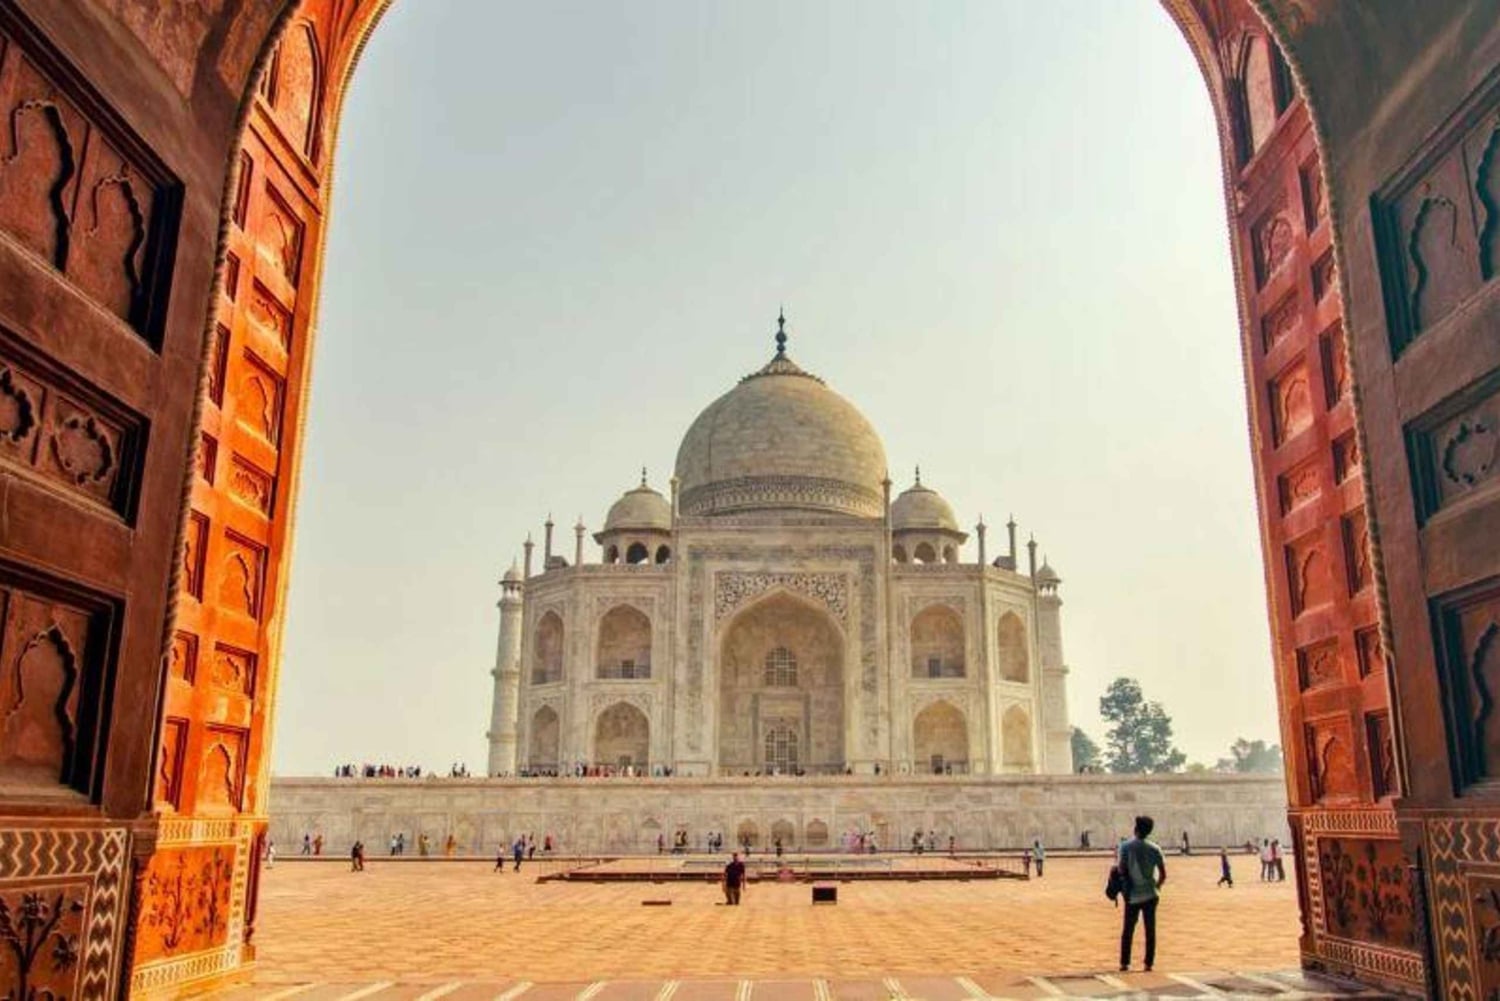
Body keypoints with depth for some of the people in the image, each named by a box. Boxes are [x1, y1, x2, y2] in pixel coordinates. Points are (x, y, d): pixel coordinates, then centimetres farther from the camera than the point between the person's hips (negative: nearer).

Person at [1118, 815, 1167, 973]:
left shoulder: (1125, 847, -8)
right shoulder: (1154, 849, -3)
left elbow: (1122, 871, -11)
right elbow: (1163, 875, -3)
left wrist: (1126, 888, 5)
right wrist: (1157, 886, 15)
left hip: (1132, 895, -1)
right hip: (1150, 895, 1)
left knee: (1128, 930, 9)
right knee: (1150, 930, 9)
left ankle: (1124, 963, 10)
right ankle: (1149, 963, 10)